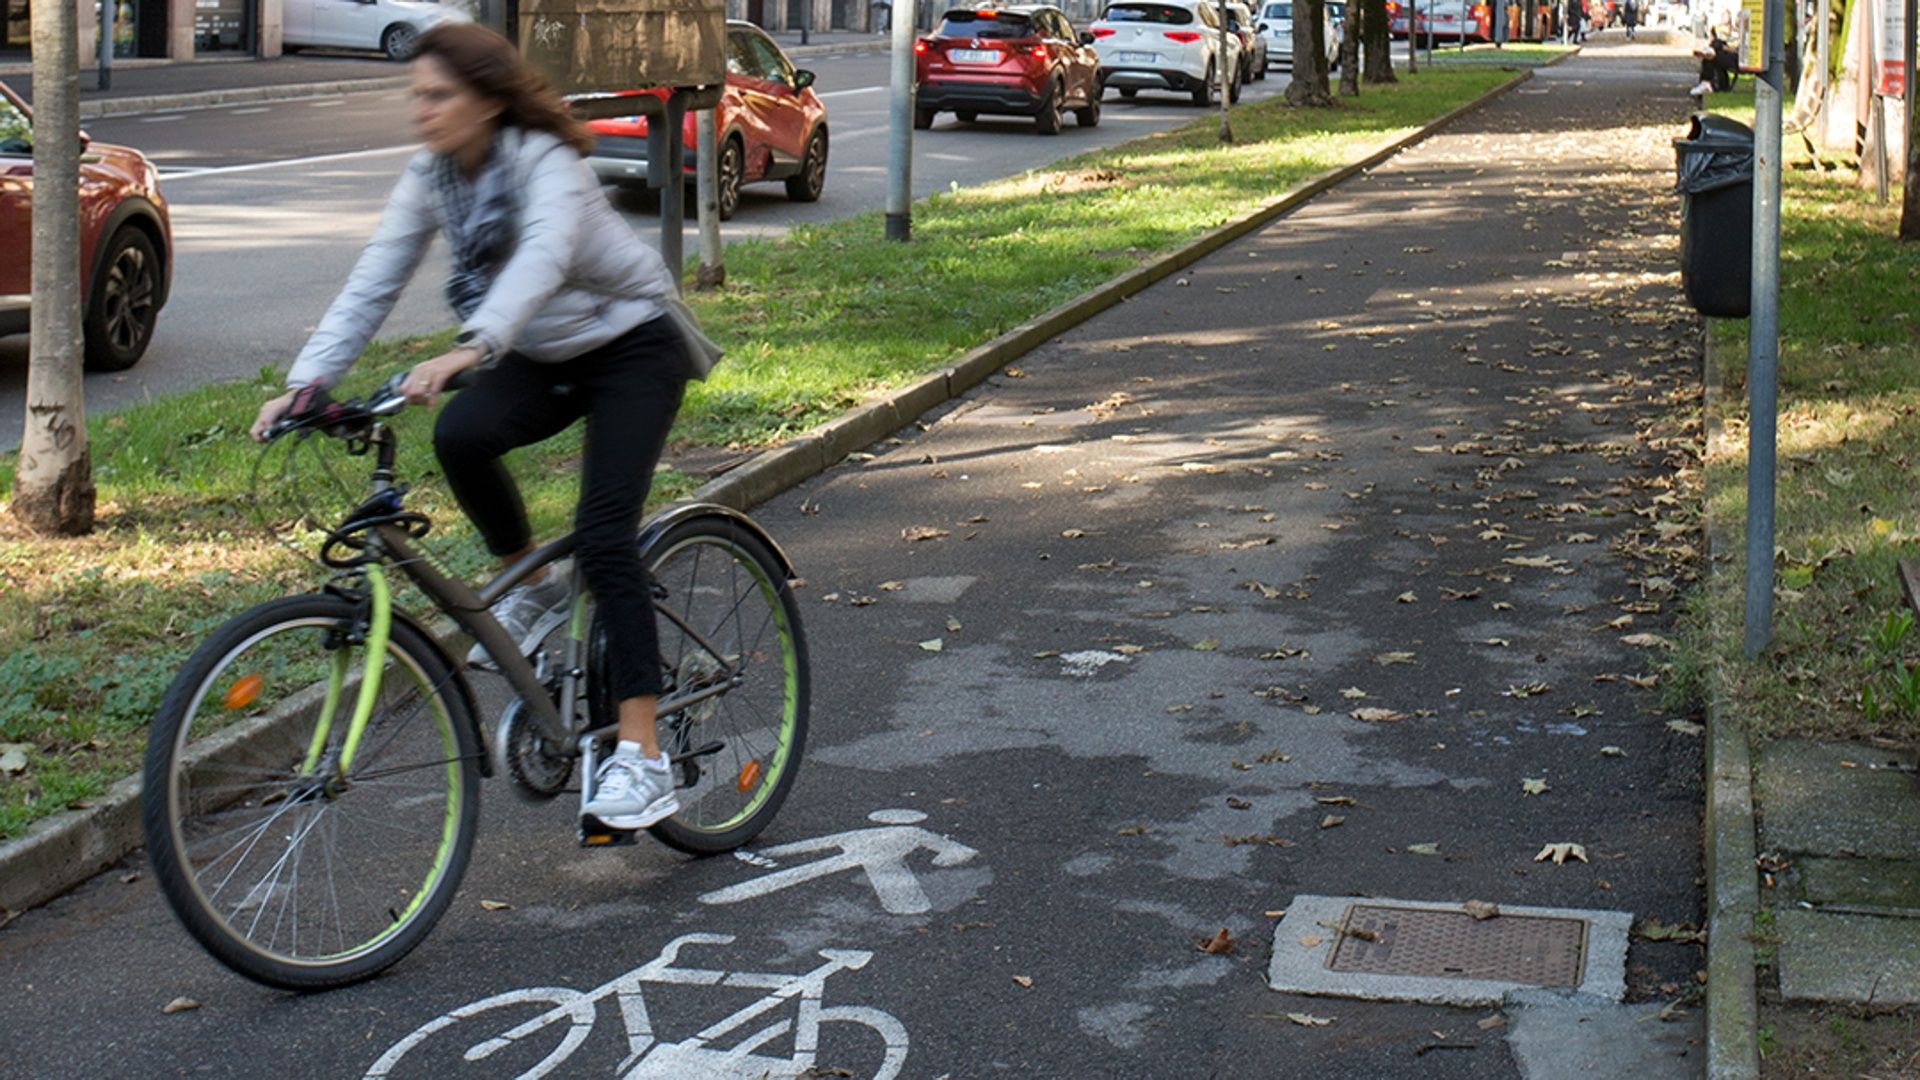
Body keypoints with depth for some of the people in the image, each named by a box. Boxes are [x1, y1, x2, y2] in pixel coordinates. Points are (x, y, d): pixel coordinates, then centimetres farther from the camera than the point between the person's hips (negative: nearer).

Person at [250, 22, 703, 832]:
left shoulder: (544, 162, -26)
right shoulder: (432, 176, -6)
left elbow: (542, 258, -46)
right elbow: (372, 284, -10)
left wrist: (468, 350, -62)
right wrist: (304, 383, -23)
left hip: (633, 345, -6)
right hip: (544, 358, 6)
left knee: (603, 535, -21)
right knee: (459, 436, -27)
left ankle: (640, 756, -18)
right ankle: (528, 585, 0)